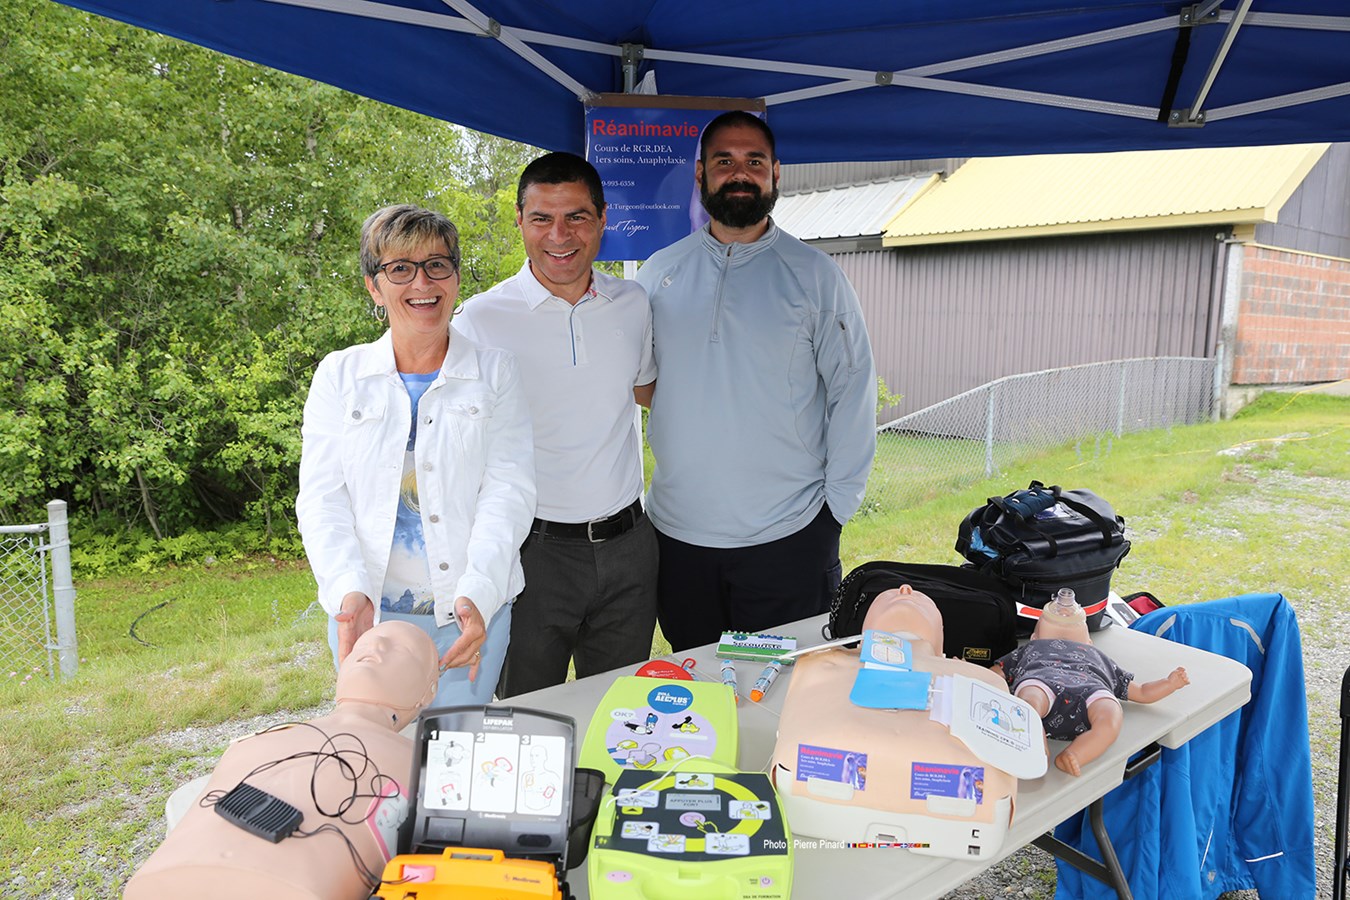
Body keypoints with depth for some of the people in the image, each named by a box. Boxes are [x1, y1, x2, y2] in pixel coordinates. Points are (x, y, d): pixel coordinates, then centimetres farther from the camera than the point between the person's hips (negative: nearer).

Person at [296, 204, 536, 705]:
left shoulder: (494, 372, 3)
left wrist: (477, 593, -20)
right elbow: (321, 498, 0)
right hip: (366, 611, 1)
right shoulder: (340, 374, 6)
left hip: (472, 612, -1)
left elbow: (509, 491, -6)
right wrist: (350, 591, -17)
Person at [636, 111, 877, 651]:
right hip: (677, 531, 2)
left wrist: (837, 505, -4)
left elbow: (852, 389, 0)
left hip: (788, 537, -2)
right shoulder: (658, 273, 7)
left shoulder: (814, 274, 0)